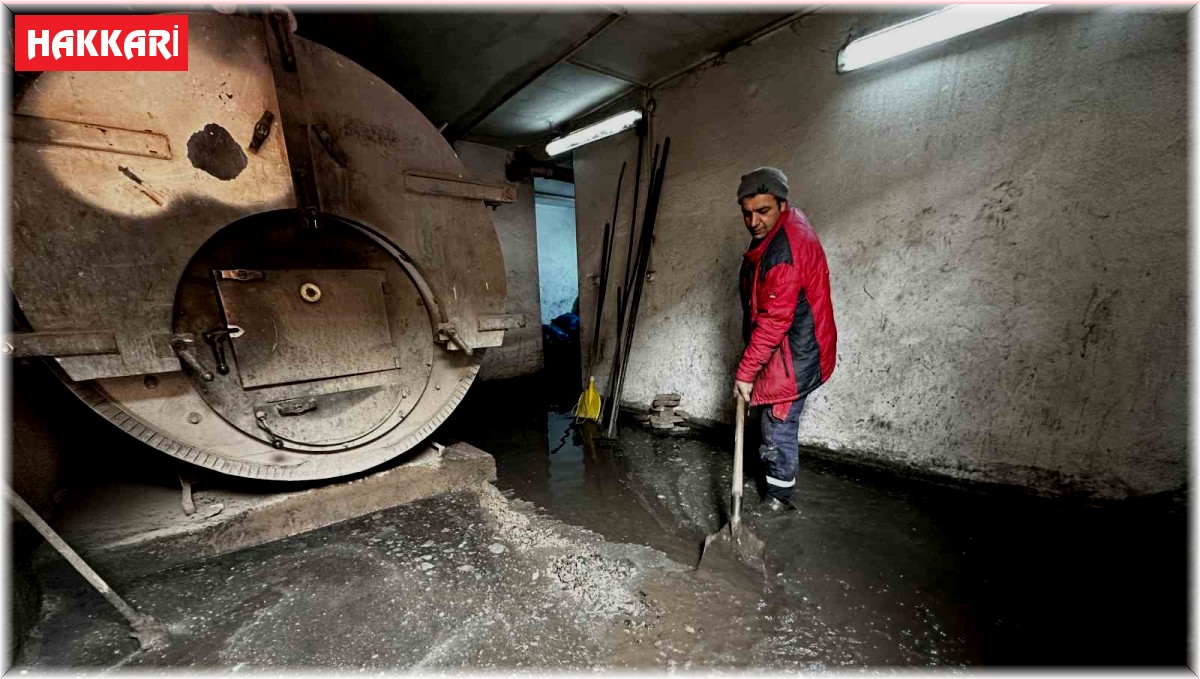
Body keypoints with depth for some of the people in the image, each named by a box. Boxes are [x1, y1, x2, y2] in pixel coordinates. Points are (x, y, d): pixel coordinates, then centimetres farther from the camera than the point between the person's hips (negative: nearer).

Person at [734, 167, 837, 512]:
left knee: (779, 424, 0)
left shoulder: (785, 250, -27)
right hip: (786, 346, 10)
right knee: (777, 420, 21)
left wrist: (745, 370, -22)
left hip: (794, 354, -10)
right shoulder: (775, 232, 7)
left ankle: (779, 498, 19)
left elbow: (774, 321, -28)